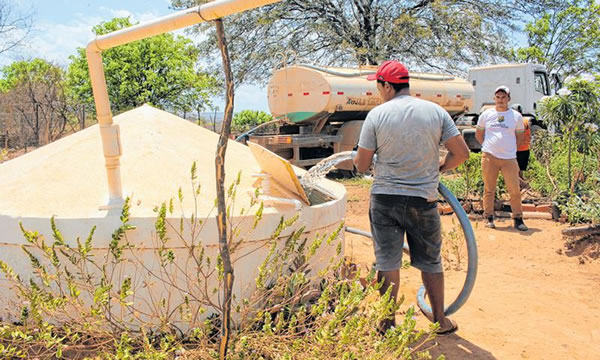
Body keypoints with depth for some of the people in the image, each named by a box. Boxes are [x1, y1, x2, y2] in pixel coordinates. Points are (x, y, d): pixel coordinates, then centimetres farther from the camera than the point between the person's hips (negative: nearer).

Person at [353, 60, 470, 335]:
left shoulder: (377, 115, -7)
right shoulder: (435, 111, -1)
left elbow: (361, 165, -4)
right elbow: (461, 153, -1)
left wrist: (356, 158, 18)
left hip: (384, 198, -1)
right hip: (423, 199, 1)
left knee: (387, 263, 9)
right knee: (430, 262, 15)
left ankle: (388, 324, 20)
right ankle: (440, 320, 27)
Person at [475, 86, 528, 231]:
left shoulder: (516, 116, 7)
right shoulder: (486, 114, 7)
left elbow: (520, 137, 16)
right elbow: (478, 135, 14)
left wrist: (509, 148, 8)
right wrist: (488, 147, 8)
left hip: (509, 158, 0)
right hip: (489, 157, 0)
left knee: (515, 190, -2)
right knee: (489, 189, 5)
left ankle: (518, 219, 10)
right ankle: (489, 218, 15)